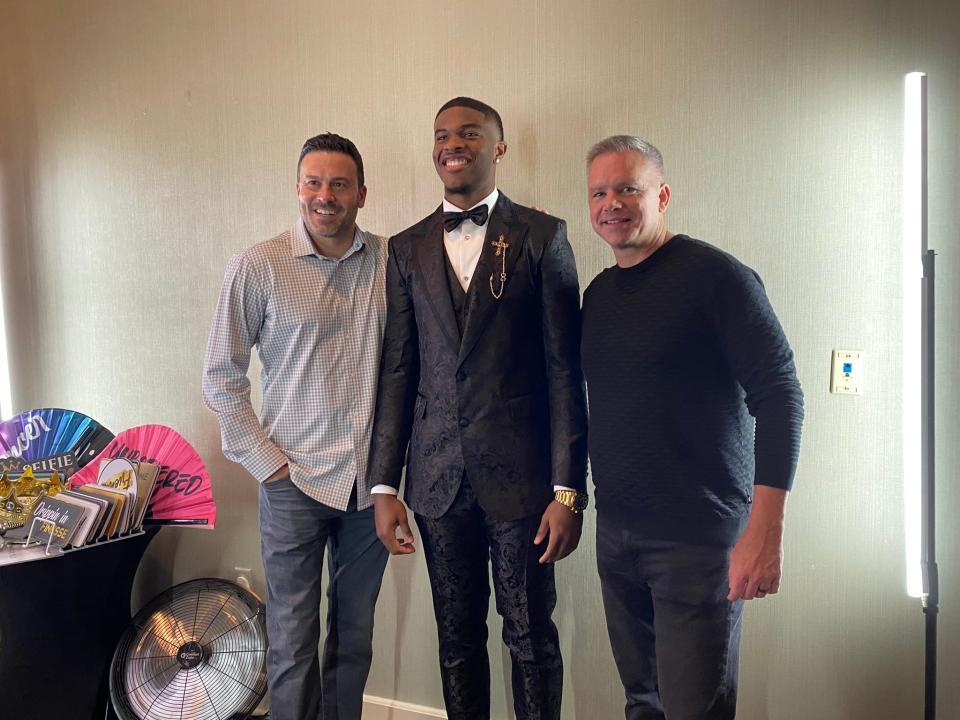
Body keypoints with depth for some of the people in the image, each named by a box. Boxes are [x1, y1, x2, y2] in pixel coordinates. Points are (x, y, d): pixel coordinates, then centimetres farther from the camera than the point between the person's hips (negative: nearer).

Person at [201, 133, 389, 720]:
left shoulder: (391, 260, 0)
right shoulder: (258, 267, -6)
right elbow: (221, 379, -2)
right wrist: (267, 462, -6)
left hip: (371, 479, 3)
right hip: (296, 480, -2)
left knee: (355, 634, 16)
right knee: (292, 639, 8)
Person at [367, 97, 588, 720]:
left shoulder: (543, 237, -2)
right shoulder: (407, 248, 8)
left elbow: (564, 369, -5)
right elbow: (398, 371, 7)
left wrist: (568, 489, -9)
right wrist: (385, 485, 4)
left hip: (520, 474, -3)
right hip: (438, 477, 3)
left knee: (532, 638, 11)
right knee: (458, 638, 16)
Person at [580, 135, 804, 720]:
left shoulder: (715, 275, -10)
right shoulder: (598, 292, 10)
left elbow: (779, 395, -14)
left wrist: (766, 529, -21)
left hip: (700, 539, -6)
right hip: (616, 533, 6)